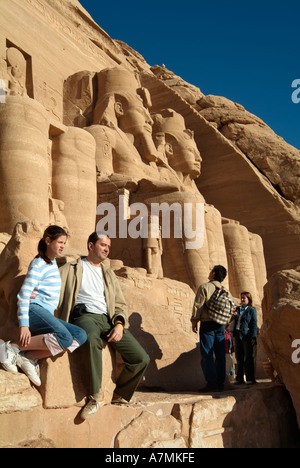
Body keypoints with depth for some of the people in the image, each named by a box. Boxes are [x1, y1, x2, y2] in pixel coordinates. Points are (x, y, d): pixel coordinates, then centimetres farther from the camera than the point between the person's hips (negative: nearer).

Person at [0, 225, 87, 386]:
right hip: (35, 310, -8)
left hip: (47, 315, 8)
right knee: (65, 338, -31)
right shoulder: (38, 264, -4)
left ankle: (30, 357, -15)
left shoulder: (53, 262, 22)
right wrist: (24, 325, -19)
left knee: (81, 335, -12)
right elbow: (24, 294, -11)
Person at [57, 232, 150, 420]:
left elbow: (121, 304, 18)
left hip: (108, 319, 5)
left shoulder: (109, 274, 26)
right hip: (84, 316, -5)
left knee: (142, 358, -11)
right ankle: (97, 395, -28)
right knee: (92, 339, -43)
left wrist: (119, 324, -2)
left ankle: (120, 397, 12)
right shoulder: (72, 269, 15)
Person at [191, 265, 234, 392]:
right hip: (220, 325, 6)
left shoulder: (204, 287, -6)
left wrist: (194, 321, -1)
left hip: (207, 324, -5)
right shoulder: (226, 291, 11)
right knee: (220, 354, 8)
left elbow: (198, 305, -10)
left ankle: (211, 383, -6)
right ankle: (220, 383, 11)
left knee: (207, 355, -3)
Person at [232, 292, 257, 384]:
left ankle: (250, 378, 4)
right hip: (237, 335, 6)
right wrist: (234, 316, 2)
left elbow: (254, 324, -4)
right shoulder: (237, 309, 18)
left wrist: (253, 337, -12)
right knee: (239, 358, 8)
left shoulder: (252, 310, 0)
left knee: (248, 358, -3)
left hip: (247, 336, -6)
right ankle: (239, 378, 14)